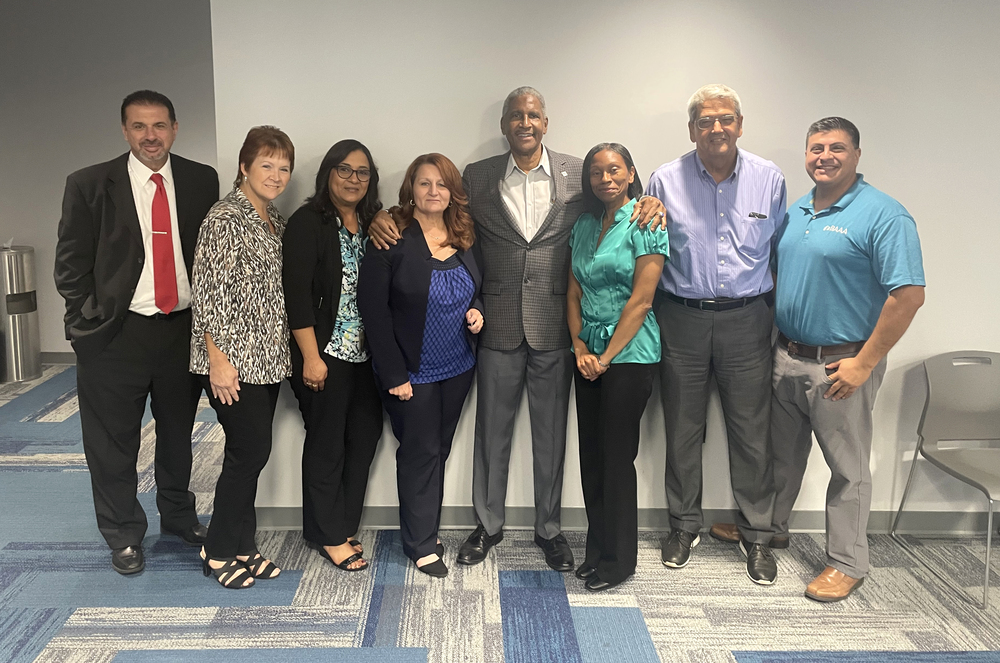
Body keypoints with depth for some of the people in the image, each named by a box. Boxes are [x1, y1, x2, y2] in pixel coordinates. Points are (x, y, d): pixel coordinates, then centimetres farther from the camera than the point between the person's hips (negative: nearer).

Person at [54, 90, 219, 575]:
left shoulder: (202, 181, 2)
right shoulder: (89, 185, -4)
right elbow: (71, 264, -1)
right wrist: (89, 322, -7)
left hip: (184, 329, 3)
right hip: (116, 335, -2)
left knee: (178, 434, 19)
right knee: (113, 443, 8)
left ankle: (179, 517, 40)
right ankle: (123, 536, 27)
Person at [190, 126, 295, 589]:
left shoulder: (276, 221, 13)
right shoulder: (225, 219, -12)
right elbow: (210, 293, -15)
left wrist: (281, 351, 15)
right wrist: (219, 359, -18)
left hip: (267, 358, 8)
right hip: (233, 359, -8)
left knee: (249, 453, 12)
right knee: (251, 451, -4)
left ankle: (240, 546, 24)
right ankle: (219, 550, 14)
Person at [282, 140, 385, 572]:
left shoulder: (373, 224, 9)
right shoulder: (308, 223, -8)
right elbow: (296, 293, -13)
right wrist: (311, 357, -15)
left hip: (366, 355, 6)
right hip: (325, 355, -6)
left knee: (366, 436, 9)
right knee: (326, 443, 5)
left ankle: (343, 525, 27)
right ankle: (329, 535, 21)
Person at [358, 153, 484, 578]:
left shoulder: (464, 239, 5)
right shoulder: (391, 241, -14)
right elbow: (373, 309, -16)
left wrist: (477, 311, -4)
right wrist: (393, 375, -18)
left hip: (458, 367, 6)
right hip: (412, 372, -6)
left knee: (439, 449, 15)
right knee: (420, 453, 4)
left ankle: (425, 532, 30)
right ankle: (421, 544, 19)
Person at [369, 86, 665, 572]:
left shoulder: (577, 173, 2)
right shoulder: (477, 177, 4)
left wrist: (648, 203, -12)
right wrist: (386, 218, -7)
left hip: (554, 326, 0)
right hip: (499, 325, 0)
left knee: (551, 432, 11)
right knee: (492, 429, 11)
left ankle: (549, 528, 28)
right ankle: (488, 525, 29)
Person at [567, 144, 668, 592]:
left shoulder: (645, 224, -7)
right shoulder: (583, 226, 12)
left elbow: (641, 300, -13)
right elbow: (574, 292, 10)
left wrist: (606, 357, -12)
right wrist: (580, 348, -2)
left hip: (629, 354, -6)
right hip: (589, 354, 6)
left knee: (617, 456, -1)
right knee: (591, 454, 9)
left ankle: (619, 559, 13)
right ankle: (597, 549, 23)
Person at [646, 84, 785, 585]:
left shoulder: (769, 179, 3)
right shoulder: (666, 181, 0)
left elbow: (780, 251, 10)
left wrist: (774, 310, 8)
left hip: (746, 320, 0)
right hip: (682, 320, 0)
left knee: (751, 431, 5)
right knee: (682, 429, 10)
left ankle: (756, 535, 21)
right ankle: (684, 526, 28)